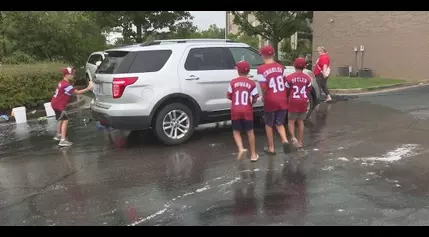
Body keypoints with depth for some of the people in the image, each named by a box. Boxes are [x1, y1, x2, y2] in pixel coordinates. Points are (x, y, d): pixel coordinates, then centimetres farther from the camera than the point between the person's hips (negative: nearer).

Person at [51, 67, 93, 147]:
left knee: (61, 119, 25)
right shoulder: (66, 85, -24)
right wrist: (88, 88, -22)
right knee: (65, 120, -12)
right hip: (58, 105, -11)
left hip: (56, 103, 11)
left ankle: (58, 135, 41)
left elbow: (73, 92, 7)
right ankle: (63, 140, -18)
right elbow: (77, 92, -24)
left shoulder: (63, 83, 9)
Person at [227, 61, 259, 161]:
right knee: (250, 132, 11)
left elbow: (229, 96, 4)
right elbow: (254, 99, -1)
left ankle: (241, 148, -9)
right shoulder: (252, 83, -3)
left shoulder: (233, 82, -3)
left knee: (236, 131, 13)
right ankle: (253, 154, 16)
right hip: (247, 111, 0)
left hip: (235, 111, 0)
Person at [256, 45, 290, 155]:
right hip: (282, 100, 4)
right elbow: (285, 83, 7)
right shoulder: (280, 67, 5)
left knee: (269, 124, 15)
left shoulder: (261, 69, -12)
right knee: (279, 123, 18)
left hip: (270, 100, -4)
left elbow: (264, 87, -17)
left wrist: (264, 97, 1)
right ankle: (285, 140, -6)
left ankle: (271, 148, 20)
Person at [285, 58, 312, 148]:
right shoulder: (307, 78, -2)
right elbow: (308, 91, 7)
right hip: (303, 101, 3)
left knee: (291, 121, 8)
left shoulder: (289, 77, -11)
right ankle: (300, 141, 16)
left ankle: (293, 137, -13)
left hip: (293, 102, -3)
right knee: (301, 121, 12)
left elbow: (286, 91, -1)